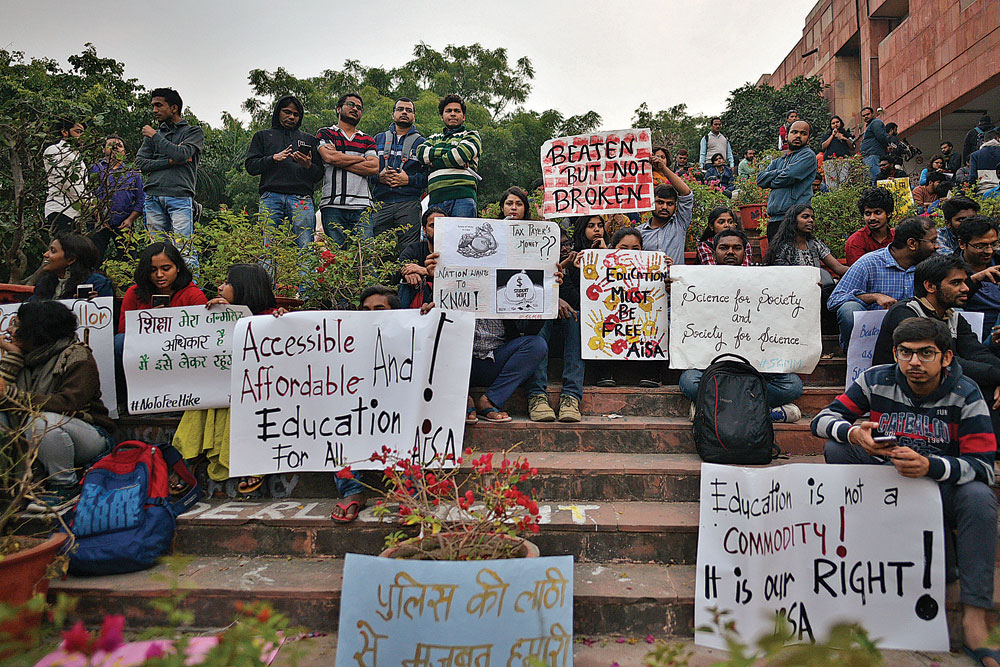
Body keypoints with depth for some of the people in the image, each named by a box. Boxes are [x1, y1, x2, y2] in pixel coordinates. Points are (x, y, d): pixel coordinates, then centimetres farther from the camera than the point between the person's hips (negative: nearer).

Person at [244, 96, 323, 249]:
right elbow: (250, 166, 12)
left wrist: (308, 166, -4)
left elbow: (319, 173, 18)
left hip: (301, 198, 0)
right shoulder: (263, 136, 24)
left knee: (306, 248, -12)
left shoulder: (309, 139, 26)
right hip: (271, 197, 0)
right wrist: (274, 158, -3)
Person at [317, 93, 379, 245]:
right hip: (333, 205, -2)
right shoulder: (325, 134, 15)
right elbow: (329, 157, -6)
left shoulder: (367, 140, 21)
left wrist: (340, 161, -2)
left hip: (362, 206, 2)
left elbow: (374, 168, 2)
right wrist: (361, 159, 3)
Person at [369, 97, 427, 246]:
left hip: (409, 205, -2)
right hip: (380, 204, 2)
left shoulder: (421, 143, 12)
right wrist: (378, 177, -4)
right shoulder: (378, 139, 20)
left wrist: (409, 180, -10)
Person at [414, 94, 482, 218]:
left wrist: (434, 163, 6)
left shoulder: (472, 135, 17)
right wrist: (449, 152, -3)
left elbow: (461, 155, -4)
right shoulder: (434, 138, 28)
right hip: (435, 199, 3)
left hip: (462, 196, -3)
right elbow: (421, 152, 6)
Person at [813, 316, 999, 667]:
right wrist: (853, 433, -31)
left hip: (943, 486, -2)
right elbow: (822, 419, -8)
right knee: (836, 447, -21)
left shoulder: (965, 394, -11)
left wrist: (930, 466, -38)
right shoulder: (877, 380, -7)